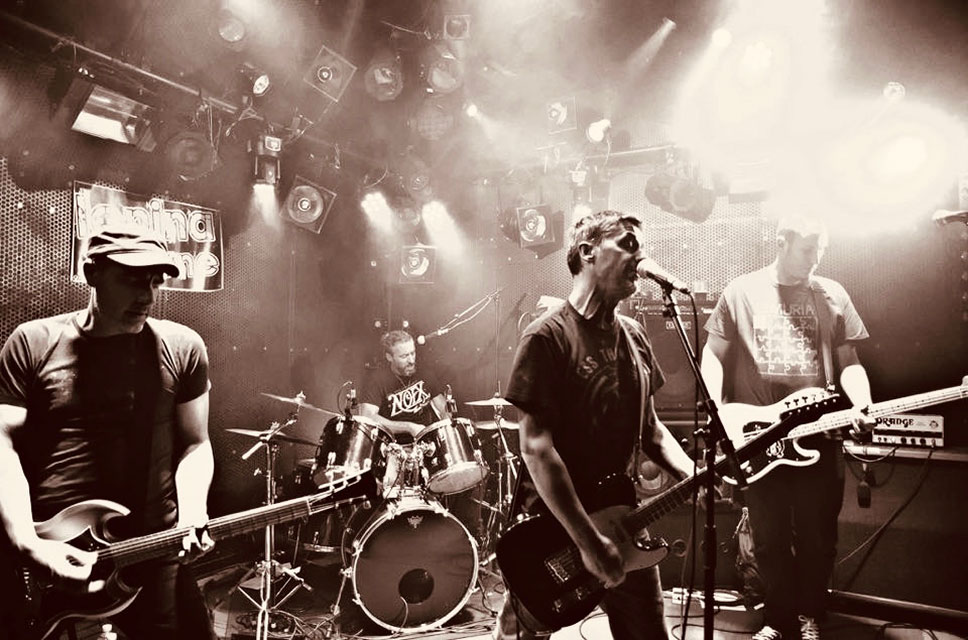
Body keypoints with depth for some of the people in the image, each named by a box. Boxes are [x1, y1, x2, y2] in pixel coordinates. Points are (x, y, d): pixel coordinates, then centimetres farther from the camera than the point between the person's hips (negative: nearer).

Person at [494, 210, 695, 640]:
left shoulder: (634, 336, 7)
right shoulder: (548, 338, -16)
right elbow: (536, 448, -21)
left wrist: (696, 477, 0)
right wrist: (588, 541, -22)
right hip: (553, 528, -6)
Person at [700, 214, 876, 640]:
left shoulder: (833, 296, 6)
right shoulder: (741, 292, 1)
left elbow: (849, 363, 8)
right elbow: (713, 355, 2)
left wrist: (861, 405, -11)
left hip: (819, 437, 1)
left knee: (817, 538, 10)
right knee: (769, 538, 10)